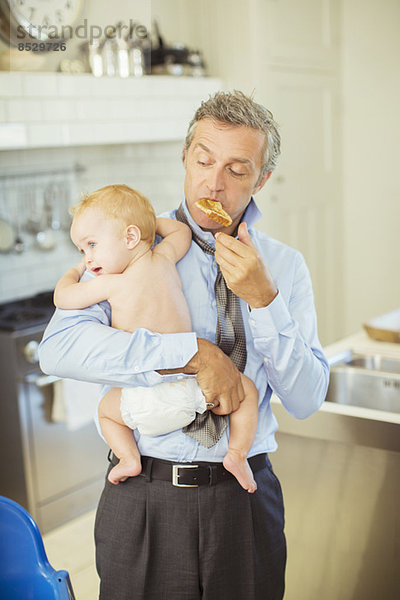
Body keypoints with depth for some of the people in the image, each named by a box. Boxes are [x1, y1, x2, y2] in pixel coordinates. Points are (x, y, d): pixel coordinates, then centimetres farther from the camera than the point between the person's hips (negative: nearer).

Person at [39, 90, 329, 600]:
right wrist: (194, 352, -24)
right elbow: (58, 348, -19)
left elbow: (306, 400, -3)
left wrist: (262, 298, -15)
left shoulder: (284, 266, 3)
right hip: (143, 499, -1)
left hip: (244, 501, 2)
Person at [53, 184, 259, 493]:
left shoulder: (111, 283, -5)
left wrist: (74, 271, 26)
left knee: (106, 408, 29)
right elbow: (182, 230, 28)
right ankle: (238, 453, 9)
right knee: (246, 388, 22)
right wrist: (149, 219, 33)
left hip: (148, 404, -2)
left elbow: (62, 297, 8)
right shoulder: (163, 259, 7)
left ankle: (130, 459, 16)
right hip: (191, 384, 2)